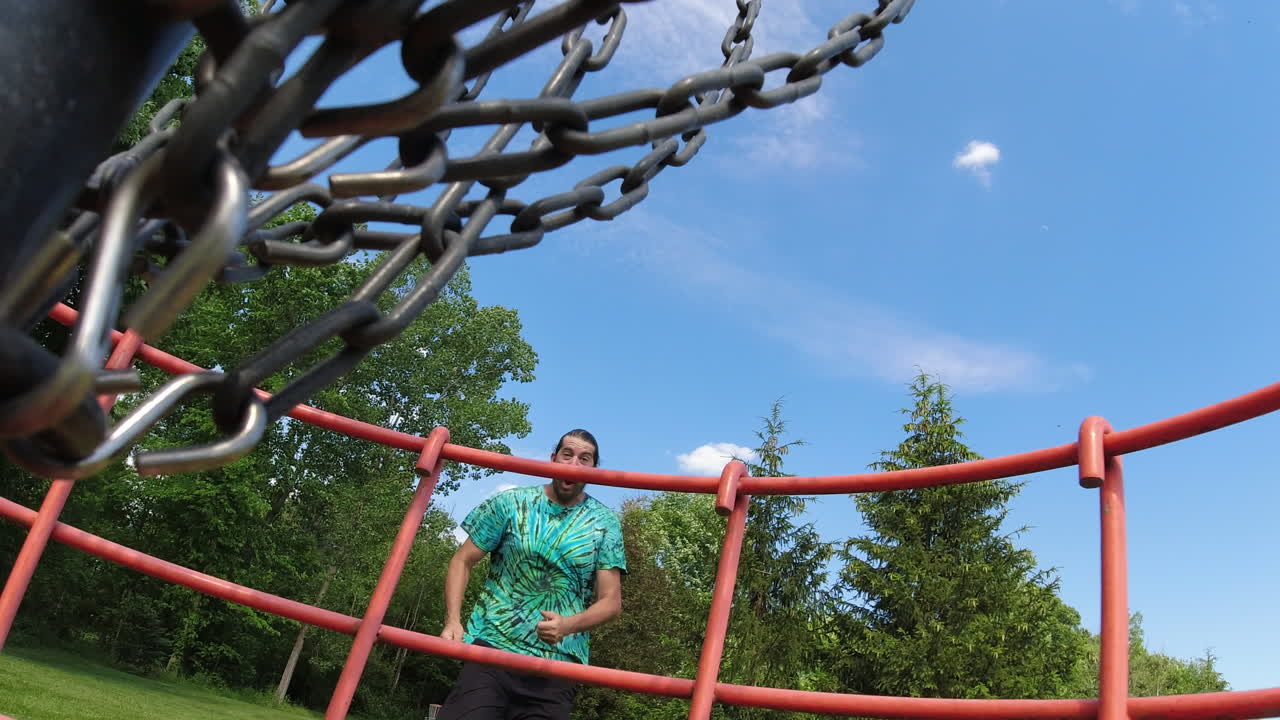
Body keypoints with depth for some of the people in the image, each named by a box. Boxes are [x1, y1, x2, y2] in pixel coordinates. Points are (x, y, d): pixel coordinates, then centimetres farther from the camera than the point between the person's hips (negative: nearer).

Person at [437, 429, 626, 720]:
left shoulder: (605, 523, 3)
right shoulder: (511, 503, 3)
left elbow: (611, 601, 2)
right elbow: (463, 561, 8)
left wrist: (569, 625, -18)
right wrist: (452, 621, -7)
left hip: (557, 662, 1)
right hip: (490, 647, 0)